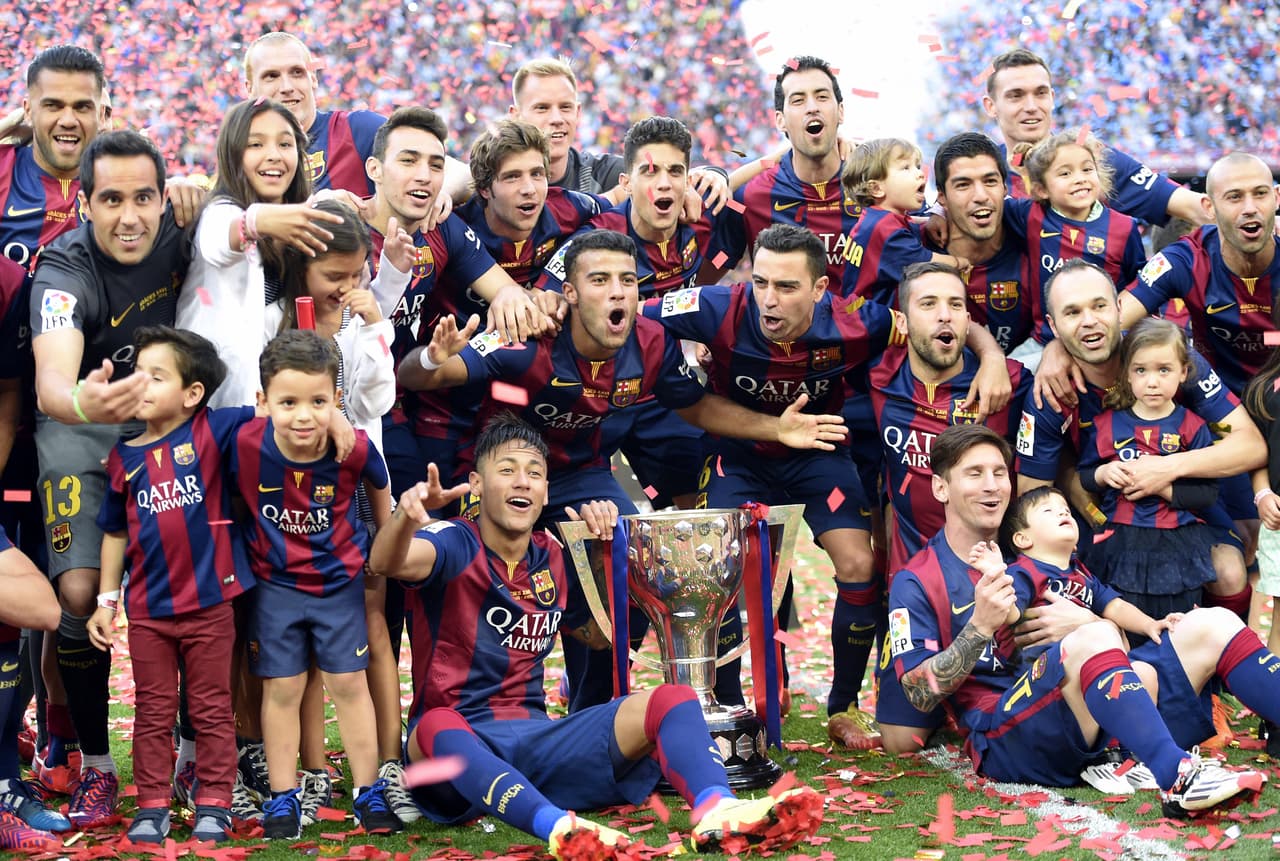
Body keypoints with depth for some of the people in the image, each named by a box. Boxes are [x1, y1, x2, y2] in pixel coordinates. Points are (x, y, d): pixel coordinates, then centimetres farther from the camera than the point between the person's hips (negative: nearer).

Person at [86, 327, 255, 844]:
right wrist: (106, 599, 8)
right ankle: (152, 807, 19)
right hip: (147, 608, 3)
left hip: (209, 602, -2)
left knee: (212, 710, 8)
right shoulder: (125, 456, 3)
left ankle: (213, 806, 17)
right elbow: (115, 532, 10)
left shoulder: (212, 431, -4)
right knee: (153, 713, 10)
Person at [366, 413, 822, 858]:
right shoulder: (456, 545, -5)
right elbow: (386, 563, -25)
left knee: (671, 699, -15)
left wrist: (603, 540, 8)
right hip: (459, 741, -5)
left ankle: (717, 809, -45)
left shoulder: (555, 559, 12)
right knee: (438, 727, -41)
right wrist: (406, 515, -49)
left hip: (537, 739, 5)